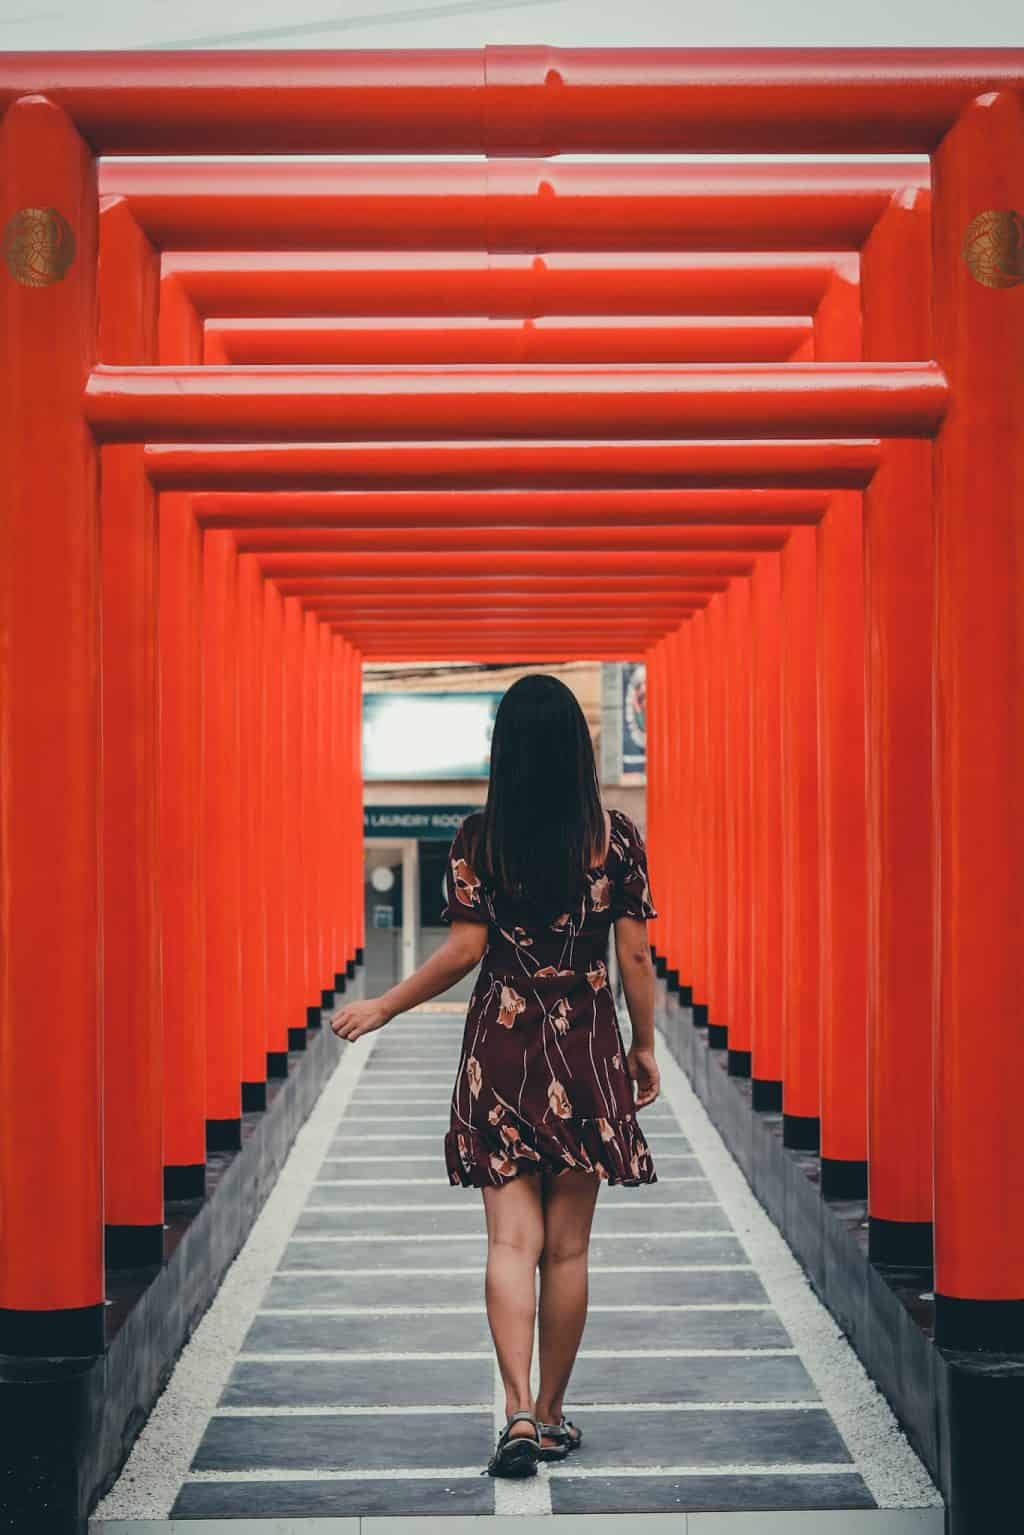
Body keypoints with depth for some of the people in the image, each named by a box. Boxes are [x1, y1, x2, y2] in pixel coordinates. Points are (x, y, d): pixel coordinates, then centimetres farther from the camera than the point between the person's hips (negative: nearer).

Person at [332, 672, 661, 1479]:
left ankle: (519, 1414, -12)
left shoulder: (479, 838, -5)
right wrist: (644, 1047, 11)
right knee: (567, 1247, 10)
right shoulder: (618, 836, -3)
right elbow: (635, 956, -1)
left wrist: (381, 1009, 8)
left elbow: (464, 950, -5)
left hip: (501, 1050, -1)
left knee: (513, 1240, 1)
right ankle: (552, 1415, 19)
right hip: (586, 1051, 1)